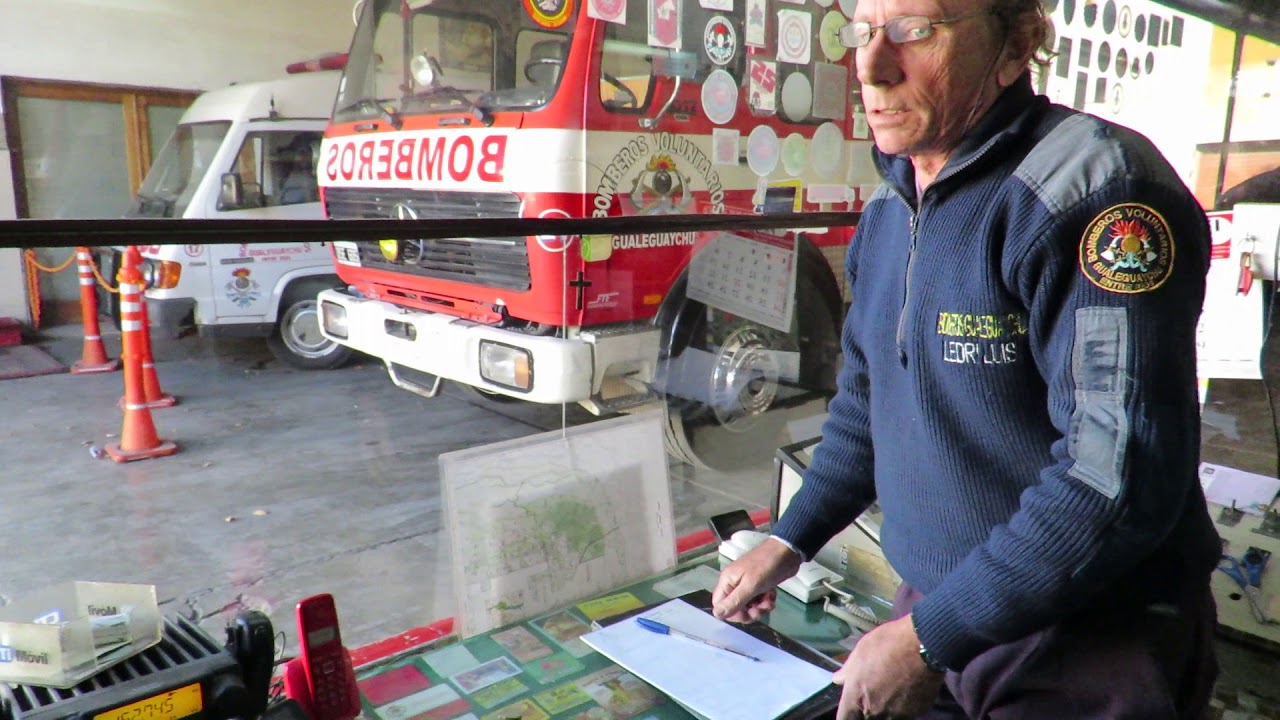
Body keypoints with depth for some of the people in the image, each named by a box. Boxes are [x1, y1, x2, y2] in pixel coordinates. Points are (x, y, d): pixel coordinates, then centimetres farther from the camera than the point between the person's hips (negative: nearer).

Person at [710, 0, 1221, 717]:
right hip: (933, 611, 7)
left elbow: (1121, 476, -26)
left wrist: (927, 638, -22)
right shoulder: (886, 213, 4)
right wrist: (788, 542, 10)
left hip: (1086, 653, -6)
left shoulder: (1093, 190, -21)